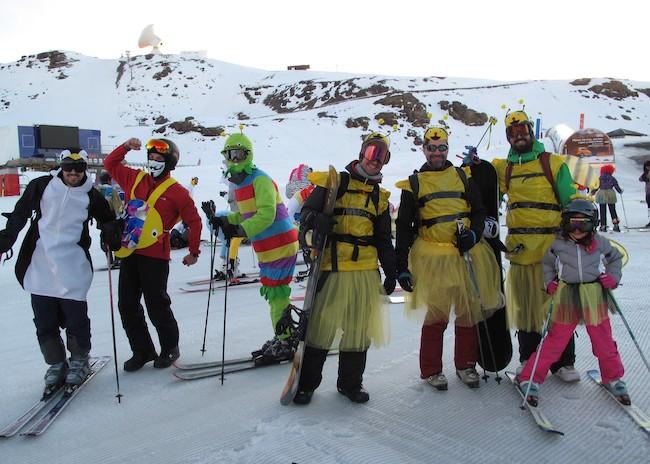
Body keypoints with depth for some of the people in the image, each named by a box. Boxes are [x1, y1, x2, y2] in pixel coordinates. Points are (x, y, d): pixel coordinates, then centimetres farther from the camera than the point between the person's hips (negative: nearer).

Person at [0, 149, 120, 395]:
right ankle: (56, 365, 24)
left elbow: (108, 218, 15)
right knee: (44, 322, 7)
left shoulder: (91, 196, 3)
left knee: (75, 318, -1)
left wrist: (110, 235, -4)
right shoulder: (41, 186, 2)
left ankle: (79, 361, 21)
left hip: (73, 269, -1)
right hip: (40, 267, 1)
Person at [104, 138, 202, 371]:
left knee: (156, 306, 1)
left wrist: (193, 252, 5)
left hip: (155, 256, -6)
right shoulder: (135, 179, 10)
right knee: (127, 306, 10)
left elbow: (194, 222, 0)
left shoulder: (176, 192, -5)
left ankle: (170, 347, 23)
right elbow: (110, 164, 21)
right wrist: (125, 147, 5)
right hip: (129, 253, 6)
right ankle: (142, 350, 24)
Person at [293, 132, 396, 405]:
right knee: (321, 325, -1)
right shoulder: (335, 182, 3)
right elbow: (308, 211, -3)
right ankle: (306, 383, 14)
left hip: (366, 271, 5)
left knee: (359, 329, 9)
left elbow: (384, 239, 21)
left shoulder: (380, 196, 18)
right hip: (331, 268, -4)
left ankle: (350, 383, 25)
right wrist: (316, 220, -25)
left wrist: (391, 271, 15)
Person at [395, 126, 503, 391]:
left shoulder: (463, 177, 12)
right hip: (433, 258, -2)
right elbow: (404, 228, 6)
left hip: (466, 254, 2)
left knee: (469, 311, 8)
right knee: (436, 314, 0)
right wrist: (401, 268, 1)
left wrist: (473, 234, -8)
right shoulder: (413, 184, 7)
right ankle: (431, 370, 16)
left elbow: (479, 212, 14)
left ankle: (465, 365, 25)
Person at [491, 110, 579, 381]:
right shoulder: (503, 168, 13)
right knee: (524, 306, 9)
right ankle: (528, 361, 22)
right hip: (519, 247, 3)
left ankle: (563, 362, 15)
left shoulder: (553, 163, 4)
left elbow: (572, 202, 4)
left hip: (552, 246, -3)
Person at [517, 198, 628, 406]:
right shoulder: (558, 245, -2)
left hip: (595, 297, 2)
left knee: (604, 342, 12)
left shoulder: (600, 243, 1)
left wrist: (613, 277, 5)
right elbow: (547, 264, 13)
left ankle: (613, 379, 36)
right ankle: (529, 379, 9)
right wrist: (549, 283, 0)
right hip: (566, 298, -2)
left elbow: (616, 258, 20)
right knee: (554, 342, 0)